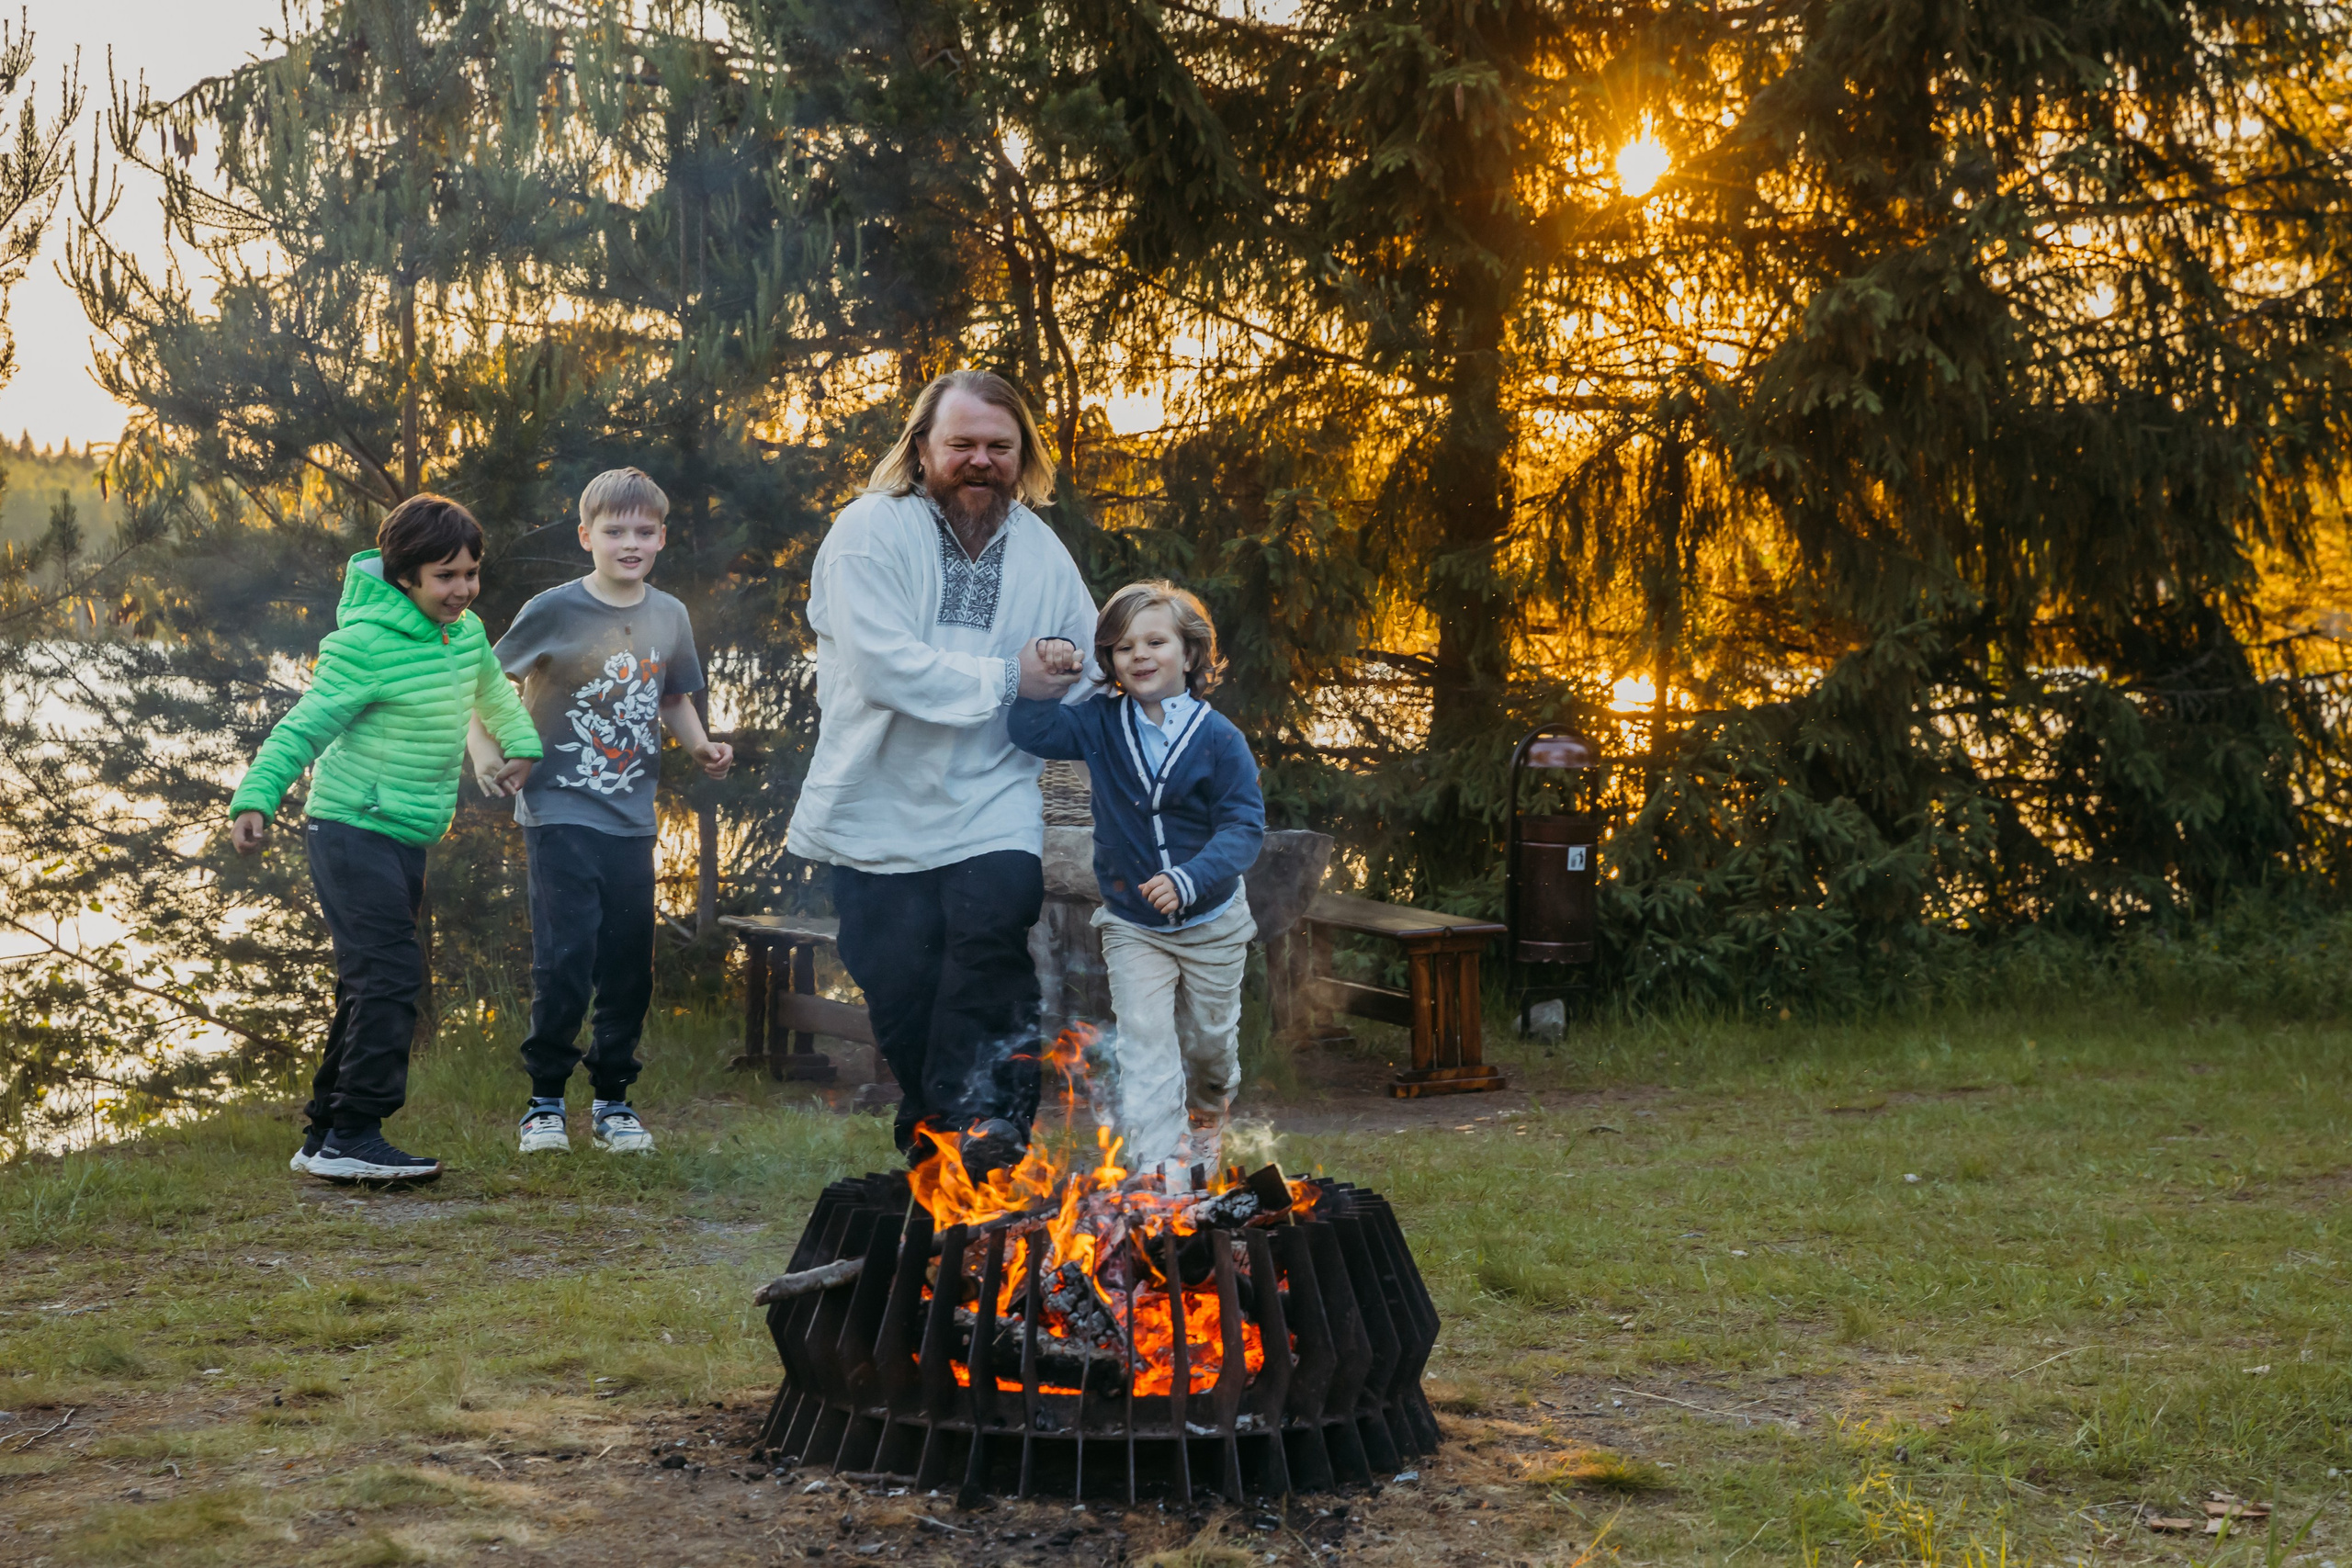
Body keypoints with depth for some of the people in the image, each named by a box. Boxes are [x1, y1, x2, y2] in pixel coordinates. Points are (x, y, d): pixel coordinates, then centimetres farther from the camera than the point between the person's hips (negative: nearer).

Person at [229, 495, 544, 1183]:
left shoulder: (466, 632, 7)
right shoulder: (366, 640, -16)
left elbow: (493, 691, 29)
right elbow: (305, 726, -17)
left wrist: (520, 743, 13)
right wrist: (255, 798, -28)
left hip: (407, 837, 9)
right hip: (353, 830, -9)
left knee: (371, 987, 11)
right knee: (390, 976, -18)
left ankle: (325, 1137, 20)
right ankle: (352, 1138, -15)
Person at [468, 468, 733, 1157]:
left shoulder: (669, 617, 7)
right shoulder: (554, 610, -6)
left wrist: (700, 745, 2)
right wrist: (484, 751, -12)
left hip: (631, 819, 4)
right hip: (560, 813, -4)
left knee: (629, 968, 7)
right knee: (565, 961, -10)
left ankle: (613, 1100, 20)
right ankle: (545, 1100, 5)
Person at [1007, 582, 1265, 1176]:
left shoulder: (1218, 738, -15)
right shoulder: (1100, 724, -6)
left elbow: (1244, 826, -18)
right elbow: (1031, 730, -13)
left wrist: (1189, 879, -31)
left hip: (1211, 922, 0)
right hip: (1131, 923, 1)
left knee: (1208, 1037, 18)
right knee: (1143, 1043, -10)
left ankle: (1208, 1116, 48)